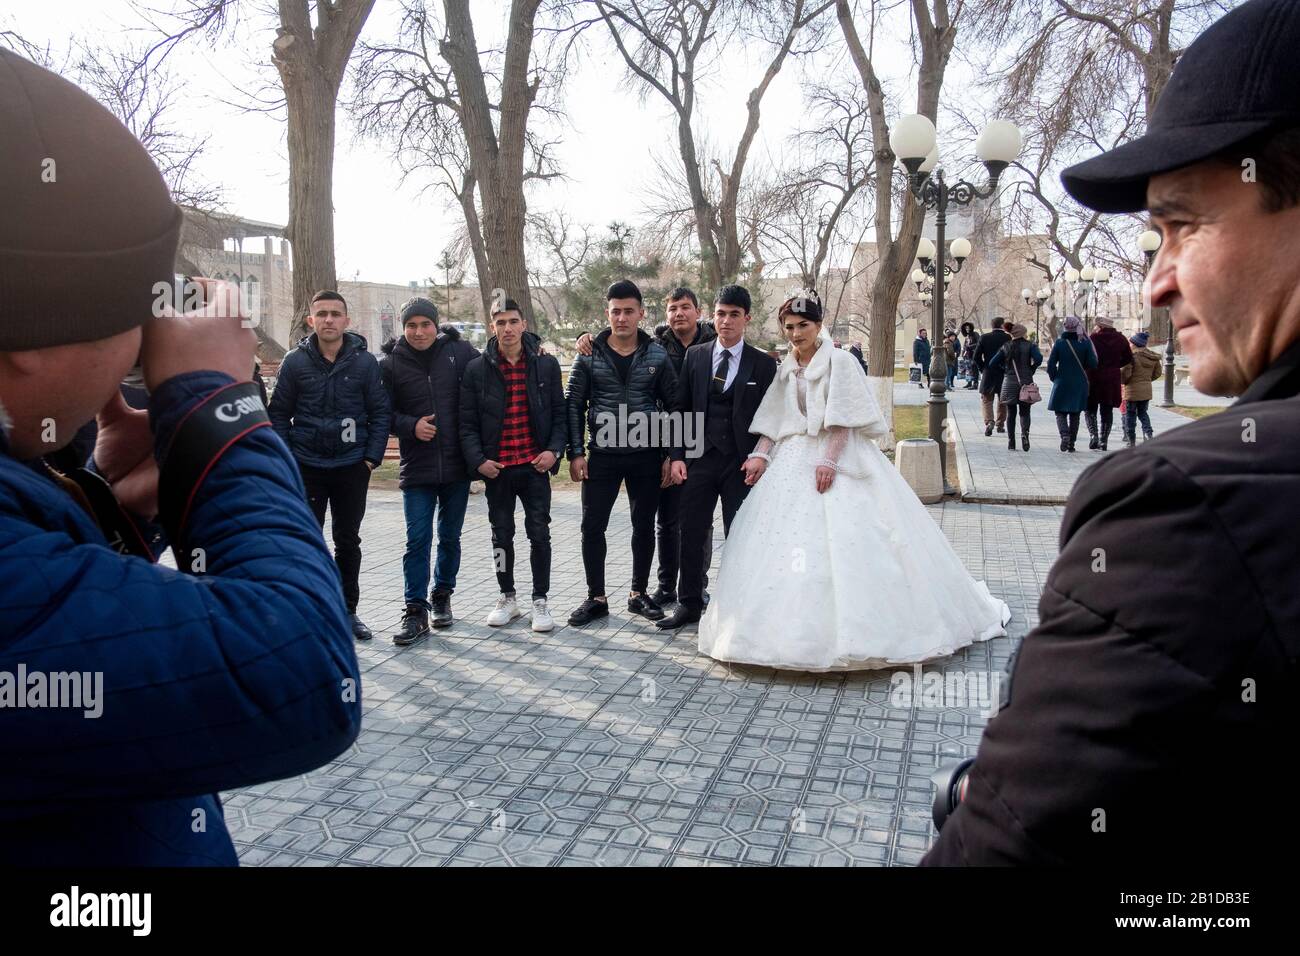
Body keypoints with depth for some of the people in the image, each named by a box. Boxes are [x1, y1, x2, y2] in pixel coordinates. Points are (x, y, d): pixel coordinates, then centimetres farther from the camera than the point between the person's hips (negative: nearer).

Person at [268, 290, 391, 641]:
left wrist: (372, 458, -5)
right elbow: (279, 414, 3)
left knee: (348, 540, 11)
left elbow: (379, 412, 1)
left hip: (352, 467, 1)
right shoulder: (295, 361, -1)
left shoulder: (365, 361, -2)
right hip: (306, 467, 0)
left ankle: (347, 610, 24)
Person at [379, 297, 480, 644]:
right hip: (416, 469, -1)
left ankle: (442, 596, 31)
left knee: (450, 537, 13)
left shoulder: (459, 351, -1)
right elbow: (384, 413, 2)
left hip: (457, 465, 1)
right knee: (417, 540, -3)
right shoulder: (390, 364, -2)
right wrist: (411, 426, -13)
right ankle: (415, 610, 5)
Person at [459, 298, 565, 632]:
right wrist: (477, 460, -10)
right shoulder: (477, 369, 0)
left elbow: (559, 412, 4)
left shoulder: (546, 364, 1)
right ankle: (507, 598, 26)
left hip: (535, 466, -1)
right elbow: (468, 422, 1)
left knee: (539, 533, 1)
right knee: (501, 534, 12)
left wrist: (554, 450, -9)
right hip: (496, 467, 1)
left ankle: (540, 601, 14)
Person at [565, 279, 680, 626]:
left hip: (646, 455, 1)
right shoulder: (589, 355, 0)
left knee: (644, 527, 9)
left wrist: (670, 454, -2)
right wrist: (576, 453, -4)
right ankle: (596, 598, 14)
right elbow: (574, 405, 2)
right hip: (602, 455, 0)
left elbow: (673, 406, 4)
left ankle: (638, 594, 25)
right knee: (592, 526, 0)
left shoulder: (658, 355, 1)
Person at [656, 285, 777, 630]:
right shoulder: (695, 356, 7)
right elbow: (681, 409, 7)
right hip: (699, 459, 2)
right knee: (692, 535, 5)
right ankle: (689, 604, 18)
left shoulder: (763, 364, 2)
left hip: (742, 462, -2)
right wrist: (677, 456, -1)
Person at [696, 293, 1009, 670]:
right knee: (785, 538, 0)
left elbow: (844, 418, -10)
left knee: (844, 544, -10)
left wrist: (829, 459, -21)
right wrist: (760, 455, -4)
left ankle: (853, 631, -1)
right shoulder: (784, 371, 14)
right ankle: (794, 630, 8)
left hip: (840, 457, -5)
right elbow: (773, 423, 12)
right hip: (794, 462, 5)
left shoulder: (840, 361, -2)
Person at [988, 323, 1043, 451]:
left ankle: (1011, 443, 7)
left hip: (1009, 384, 1)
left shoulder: (1006, 347, 4)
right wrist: (1031, 371, -2)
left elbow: (992, 364, 0)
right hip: (1026, 383, -1)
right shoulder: (1030, 346, -2)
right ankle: (1025, 433, -20)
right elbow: (1038, 359, -18)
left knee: (1011, 414, 9)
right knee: (1025, 412, 7)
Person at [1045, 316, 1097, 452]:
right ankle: (1071, 443, 13)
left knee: (1060, 412, 6)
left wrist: (1054, 378, 9)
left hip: (1062, 384, -1)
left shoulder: (1059, 343, -7)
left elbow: (1051, 364, -6)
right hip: (1079, 384, 2)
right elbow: (1093, 364, -6)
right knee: (1075, 414, 12)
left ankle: (1064, 434, -20)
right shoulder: (1085, 343, -5)